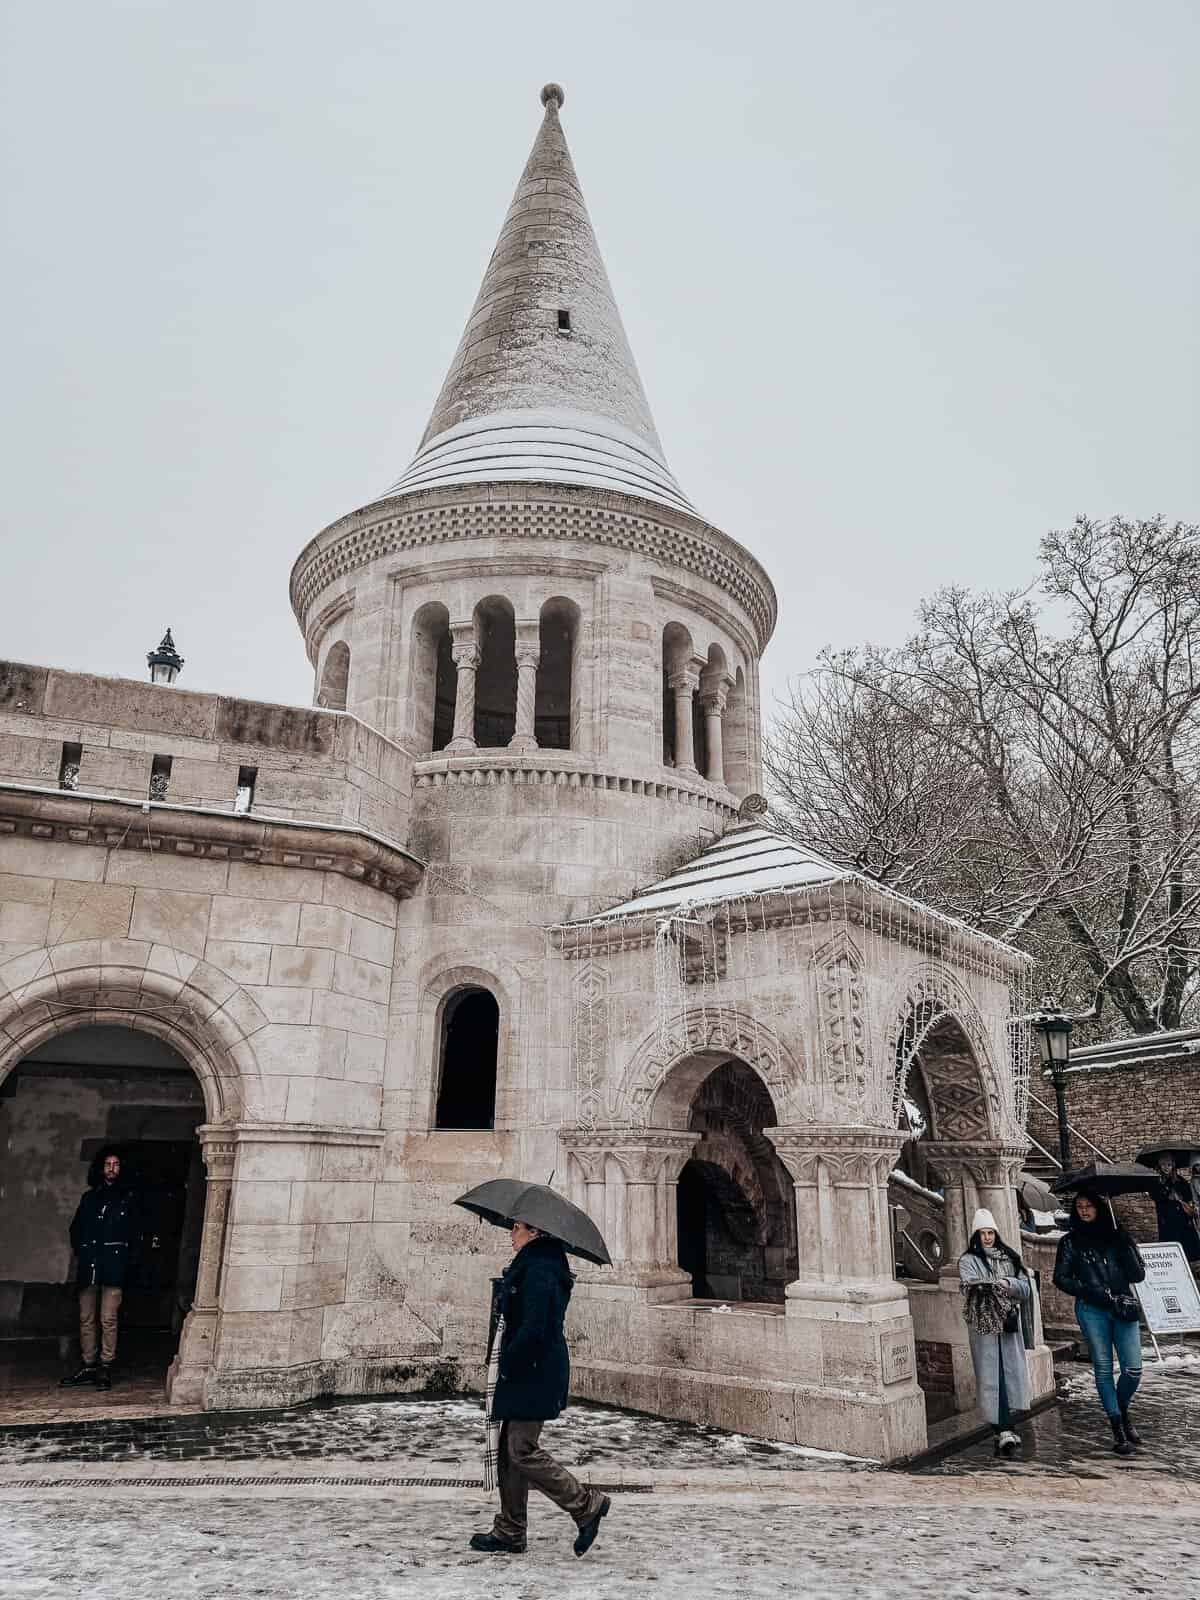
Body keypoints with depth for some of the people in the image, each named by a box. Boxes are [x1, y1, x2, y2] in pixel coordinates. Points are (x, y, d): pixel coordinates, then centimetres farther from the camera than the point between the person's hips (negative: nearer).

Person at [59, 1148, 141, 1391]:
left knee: (108, 1319, -6)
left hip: (113, 1268, -4)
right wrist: (80, 1252, 10)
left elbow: (135, 1234, 7)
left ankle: (105, 1368, 0)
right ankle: (88, 1366, 16)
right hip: (88, 1267, 4)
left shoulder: (127, 1198, 5)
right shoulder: (89, 1197, 14)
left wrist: (128, 1261, -1)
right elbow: (76, 1228, 22)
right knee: (86, 1319, 7)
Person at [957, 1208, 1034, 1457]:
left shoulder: (1009, 1258, 14)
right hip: (983, 1326, -4)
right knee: (992, 1378, -7)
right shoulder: (968, 1260, 2)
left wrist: (1008, 1283, -13)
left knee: (1012, 1374, 3)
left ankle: (1004, 1429, 17)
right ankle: (1004, 1432, -7)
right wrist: (986, 1285, -35)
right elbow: (968, 1284, -15)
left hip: (1009, 1325, 4)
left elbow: (1025, 1289, 7)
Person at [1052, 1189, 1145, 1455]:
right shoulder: (1070, 1241, 6)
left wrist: (1125, 1246, -9)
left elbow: (1138, 1275, 3)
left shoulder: (1117, 1236, 9)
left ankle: (1122, 1412, 25)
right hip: (1092, 1310, -1)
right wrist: (1088, 1291, -11)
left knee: (1133, 1369, -3)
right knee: (1103, 1369, 0)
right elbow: (1060, 1278, 3)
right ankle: (1118, 1429, 11)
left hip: (1124, 1307, 1)